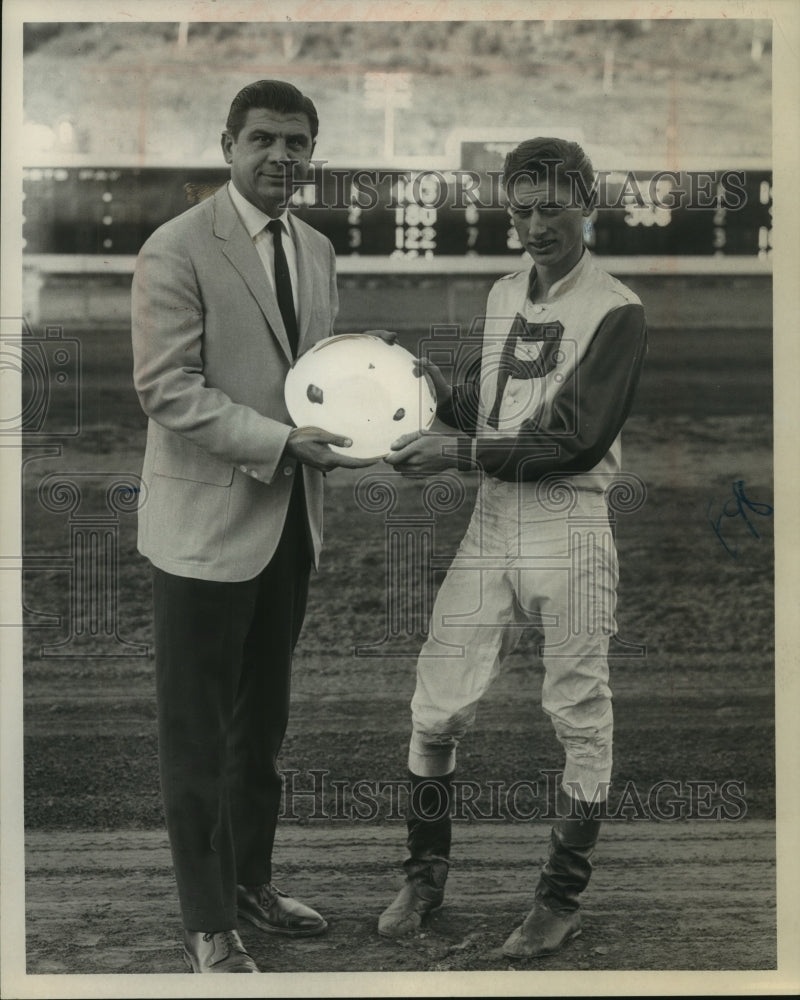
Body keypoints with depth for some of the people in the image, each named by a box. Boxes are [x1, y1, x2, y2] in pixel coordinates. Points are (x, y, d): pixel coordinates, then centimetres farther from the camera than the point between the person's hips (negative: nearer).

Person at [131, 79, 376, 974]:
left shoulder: (316, 251, 10)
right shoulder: (177, 250, -13)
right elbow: (167, 390, -17)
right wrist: (279, 441, -24)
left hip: (290, 520, 7)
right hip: (208, 522, -7)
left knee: (262, 721, 19)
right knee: (198, 733, 4)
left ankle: (250, 881, 34)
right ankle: (207, 926, 15)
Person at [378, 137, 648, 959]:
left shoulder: (616, 311, -8)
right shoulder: (503, 295, 13)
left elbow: (578, 438, -16)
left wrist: (465, 452, -18)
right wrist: (445, 396, -1)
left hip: (569, 527, -6)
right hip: (490, 521, 6)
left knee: (579, 718, 5)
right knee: (436, 707, 5)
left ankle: (559, 903, 17)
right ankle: (425, 877, 23)